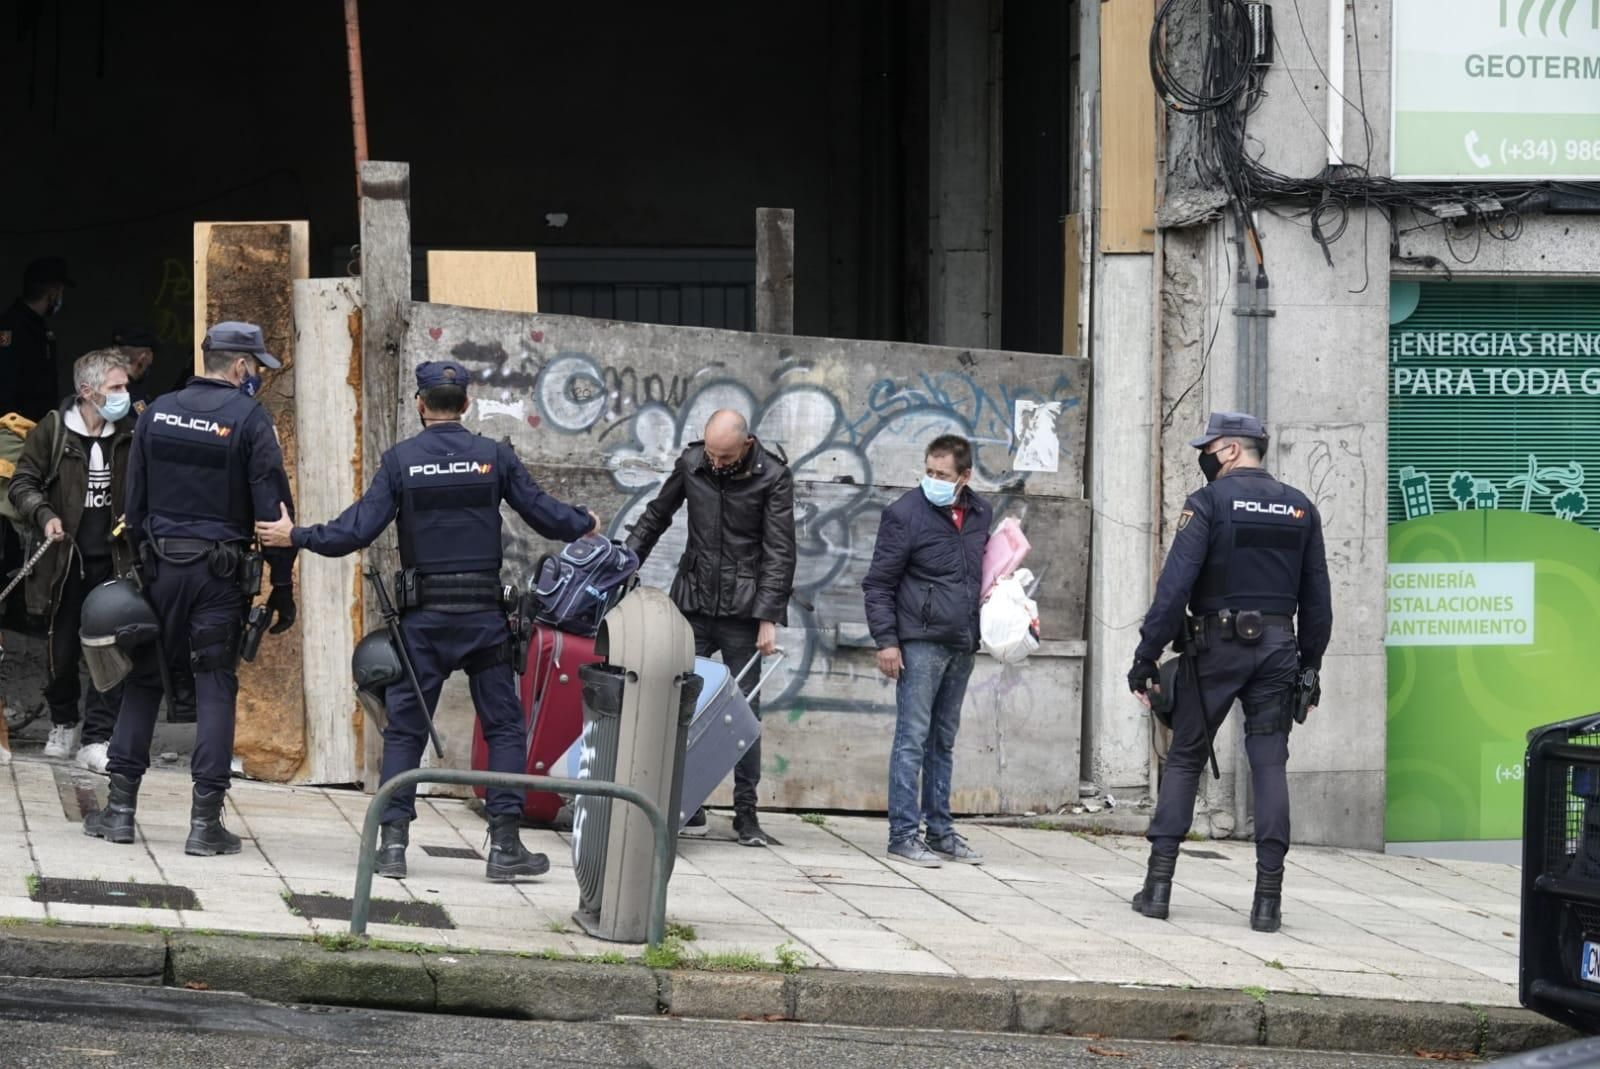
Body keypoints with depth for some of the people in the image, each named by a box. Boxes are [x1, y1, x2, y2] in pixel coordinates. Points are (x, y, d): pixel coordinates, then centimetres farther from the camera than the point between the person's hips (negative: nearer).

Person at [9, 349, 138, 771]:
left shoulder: (131, 433, 1)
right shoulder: (53, 431, -4)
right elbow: (23, 483, 1)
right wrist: (44, 516, -15)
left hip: (113, 561, 0)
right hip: (65, 561, 0)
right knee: (62, 652, 10)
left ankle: (97, 739, -3)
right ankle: (63, 724, 33)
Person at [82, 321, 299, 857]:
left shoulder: (158, 412, 7)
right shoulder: (249, 419, -7)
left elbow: (134, 501, 10)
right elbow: (273, 508, -8)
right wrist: (282, 587, -2)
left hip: (161, 565, 4)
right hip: (222, 572, -4)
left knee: (142, 678, 12)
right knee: (216, 686, 0)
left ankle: (121, 807, 10)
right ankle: (205, 821, -2)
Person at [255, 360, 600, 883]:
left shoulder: (401, 460, -2)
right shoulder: (494, 456, 0)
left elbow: (358, 529, -6)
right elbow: (542, 512, 5)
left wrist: (295, 536, 7)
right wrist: (586, 525, 26)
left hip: (423, 618, 0)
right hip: (484, 613, 0)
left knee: (405, 727, 6)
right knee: (503, 726, 6)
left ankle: (393, 841, 0)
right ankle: (505, 843, 1)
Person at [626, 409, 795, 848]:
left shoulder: (773, 477, -8)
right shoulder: (691, 463, 2)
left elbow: (779, 552, -9)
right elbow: (656, 517, 16)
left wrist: (769, 618, -14)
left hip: (742, 611, -3)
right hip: (693, 603, 3)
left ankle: (746, 810, 6)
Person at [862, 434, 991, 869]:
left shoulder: (980, 514, 9)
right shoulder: (905, 514, -9)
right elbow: (879, 583, -7)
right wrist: (886, 640, -12)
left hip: (961, 644, 6)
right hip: (920, 641, -6)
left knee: (944, 742, 13)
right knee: (912, 739, -6)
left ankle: (940, 830, 20)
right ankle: (904, 833, -3)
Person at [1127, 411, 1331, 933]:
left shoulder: (1208, 503, -5)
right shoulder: (1300, 509, 10)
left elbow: (1174, 585, -12)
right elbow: (1317, 600, 11)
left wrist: (1145, 658, -10)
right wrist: (1309, 666, 17)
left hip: (1216, 648, -3)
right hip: (1277, 649, 3)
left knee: (1185, 759, 7)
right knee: (1270, 764, 1)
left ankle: (1158, 884, 4)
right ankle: (1268, 898, -5)